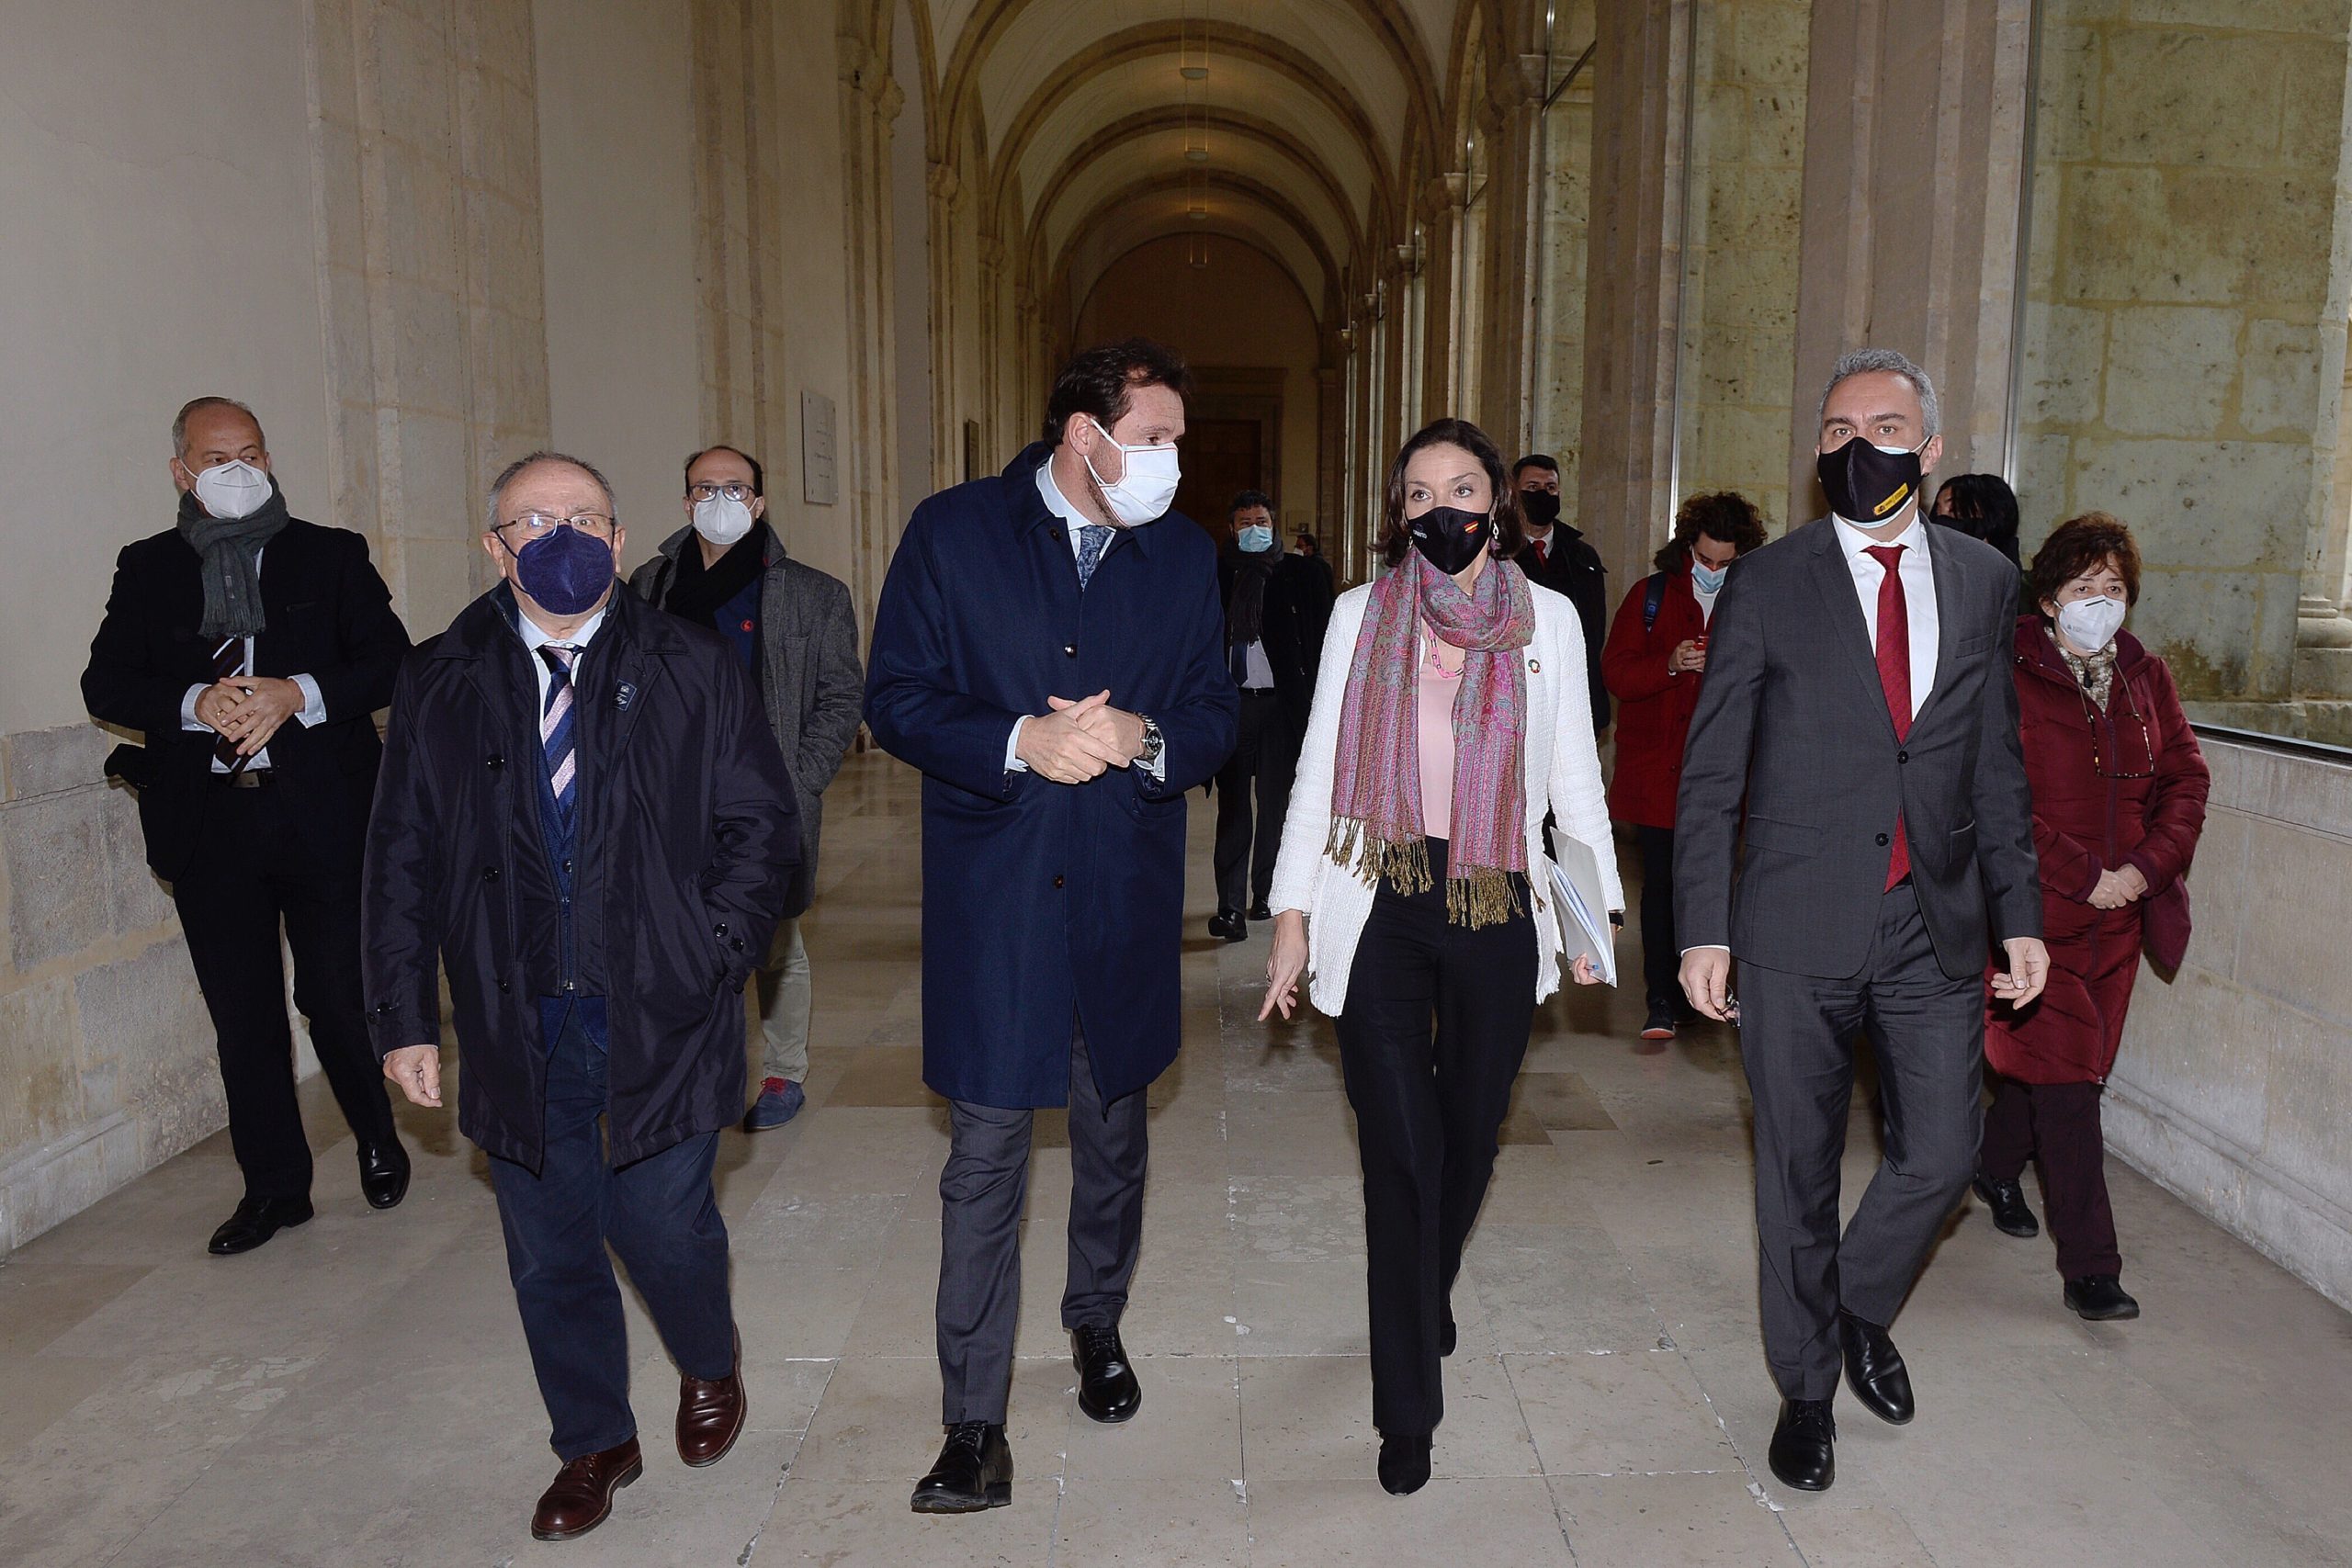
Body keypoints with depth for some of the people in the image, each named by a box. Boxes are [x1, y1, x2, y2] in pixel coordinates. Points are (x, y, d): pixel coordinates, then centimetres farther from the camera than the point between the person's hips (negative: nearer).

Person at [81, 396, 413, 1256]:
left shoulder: (332, 555, 6)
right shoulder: (146, 569, 11)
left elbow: (391, 660, -1)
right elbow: (105, 683, 5)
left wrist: (298, 693, -16)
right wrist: (195, 705, -13)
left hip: (324, 818, -2)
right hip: (208, 823, 2)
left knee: (339, 993, 1)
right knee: (243, 1014, 8)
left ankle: (379, 1138, 27)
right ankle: (274, 1185, 21)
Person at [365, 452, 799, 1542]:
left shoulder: (693, 671, -1)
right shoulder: (438, 684, 3)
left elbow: (762, 827, -1)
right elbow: (402, 859, 5)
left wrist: (709, 958, -11)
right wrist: (405, 1015, 1)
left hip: (658, 1018, -2)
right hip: (517, 1029, 2)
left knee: (663, 1226, 5)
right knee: (551, 1252, 13)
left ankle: (710, 1366, 40)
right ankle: (593, 1444, 36)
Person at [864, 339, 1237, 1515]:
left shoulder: (1184, 555, 5)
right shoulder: (952, 532, -3)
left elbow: (1216, 715, 5)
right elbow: (896, 702, -6)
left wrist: (1140, 739, -17)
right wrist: (1020, 743, -21)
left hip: (1125, 899, 3)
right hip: (992, 900, -3)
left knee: (1112, 1136, 20)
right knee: (986, 1158, 1)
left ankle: (1098, 1324, 45)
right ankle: (974, 1420, 16)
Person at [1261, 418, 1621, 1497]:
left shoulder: (1548, 619, 6)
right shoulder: (1361, 615, 5)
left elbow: (1573, 772, 10)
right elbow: (1320, 768, 5)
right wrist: (1293, 914, 1)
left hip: (1497, 913, 1)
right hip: (1380, 913, -1)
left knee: (1469, 1140, 11)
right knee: (1400, 1155, -3)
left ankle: (1425, 1300, 42)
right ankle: (1407, 1407, 10)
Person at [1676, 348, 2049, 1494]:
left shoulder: (1984, 581, 7)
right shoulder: (1768, 585, -3)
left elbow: (1996, 765, 12)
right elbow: (1711, 772, -4)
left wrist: (2020, 914, 7)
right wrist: (1703, 928, -9)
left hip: (1935, 925, 3)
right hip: (1800, 927, -3)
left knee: (1940, 1155, 6)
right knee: (1799, 1169, 8)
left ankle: (1860, 1310, 37)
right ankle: (1807, 1385, 29)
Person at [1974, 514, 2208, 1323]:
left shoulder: (2147, 678, 8)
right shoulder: (2011, 679, -10)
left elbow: (2187, 780, 9)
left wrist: (2147, 866, -7)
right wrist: (2085, 876, -15)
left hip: (2119, 915, 6)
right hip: (2037, 908, -5)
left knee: (2061, 1060, 16)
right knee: (2066, 1078, -5)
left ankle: (1997, 1165, 43)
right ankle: (2088, 1266, 0)